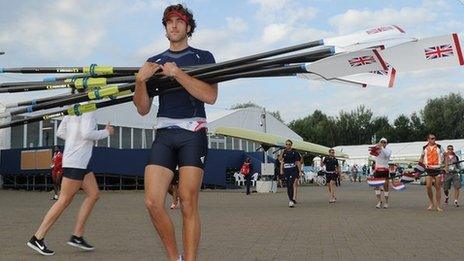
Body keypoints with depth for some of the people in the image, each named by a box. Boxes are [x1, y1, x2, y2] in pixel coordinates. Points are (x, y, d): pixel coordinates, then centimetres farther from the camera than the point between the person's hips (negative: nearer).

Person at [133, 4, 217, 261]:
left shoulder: (203, 57, 10)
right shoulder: (154, 62, 19)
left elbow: (210, 96, -7)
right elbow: (143, 109, 13)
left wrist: (178, 73, -14)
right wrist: (140, 81, -5)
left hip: (193, 134, -3)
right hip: (164, 135, 3)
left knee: (188, 204, -9)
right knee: (153, 203, -8)